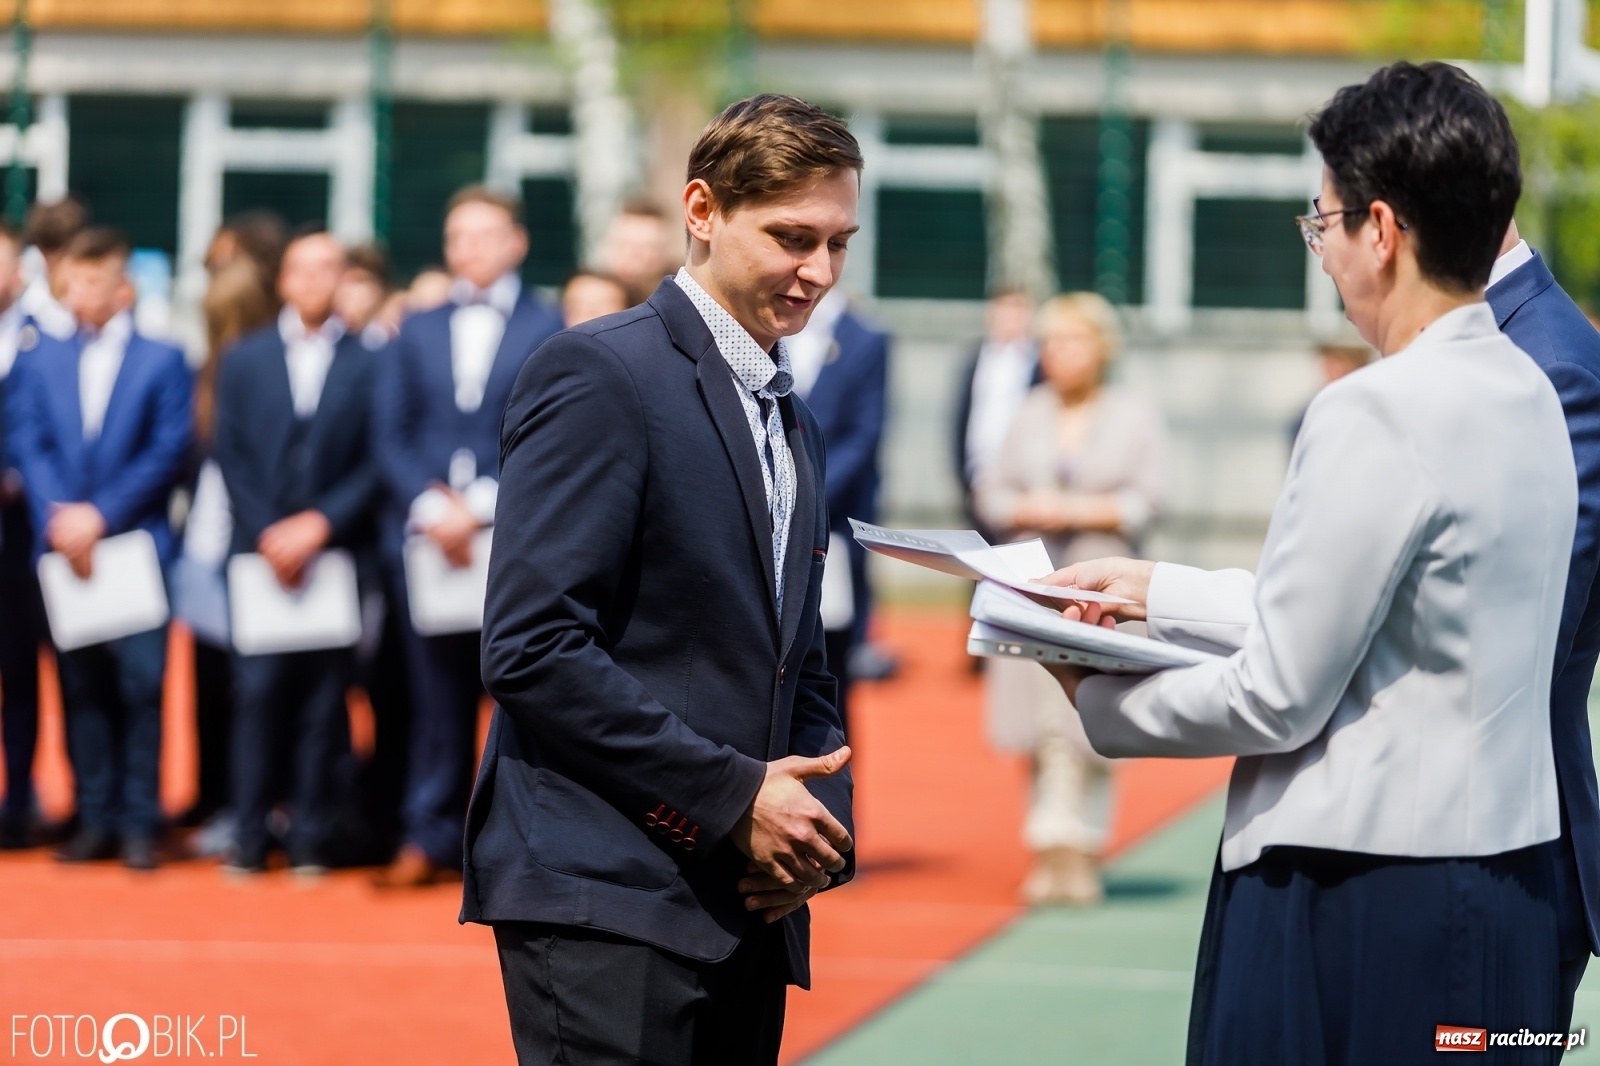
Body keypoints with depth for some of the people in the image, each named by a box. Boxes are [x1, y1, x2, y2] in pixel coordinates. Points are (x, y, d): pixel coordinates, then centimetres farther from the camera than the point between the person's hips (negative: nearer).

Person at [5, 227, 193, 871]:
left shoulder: (162, 360, 3)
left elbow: (168, 451, -4)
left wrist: (101, 515, -12)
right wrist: (58, 517, -10)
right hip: (64, 547, 3)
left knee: (140, 686, -5)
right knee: (81, 689, 5)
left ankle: (139, 823, -2)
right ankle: (95, 819, 9)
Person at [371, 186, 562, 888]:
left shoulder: (549, 332, 6)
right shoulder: (418, 332, 16)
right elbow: (390, 434, 9)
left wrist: (481, 507, -13)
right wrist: (430, 506, -8)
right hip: (425, 536, 3)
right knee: (437, 698, 4)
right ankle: (431, 838, 6)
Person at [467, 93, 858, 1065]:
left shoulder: (798, 428, 22)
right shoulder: (601, 374, -6)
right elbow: (532, 647, -15)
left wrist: (821, 820, 4)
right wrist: (734, 795, -14)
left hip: (747, 905, 8)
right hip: (605, 891, -8)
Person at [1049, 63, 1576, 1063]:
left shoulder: (1378, 413, -18)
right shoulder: (1526, 392, 9)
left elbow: (1278, 696, -14)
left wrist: (1097, 698, 1)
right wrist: (1158, 591, 24)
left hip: (1364, 904, -9)